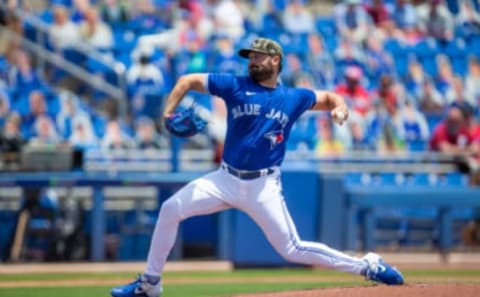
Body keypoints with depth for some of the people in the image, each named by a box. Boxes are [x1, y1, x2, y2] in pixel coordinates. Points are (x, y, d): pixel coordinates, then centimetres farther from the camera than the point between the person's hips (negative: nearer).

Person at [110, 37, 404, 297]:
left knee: (292, 250, -9)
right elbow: (188, 81, 5)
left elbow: (329, 97, 16)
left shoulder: (294, 98, 2)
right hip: (226, 180, 2)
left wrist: (340, 108, -8)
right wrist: (168, 114, -9)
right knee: (171, 209, -8)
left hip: (264, 187, -2)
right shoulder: (235, 86, 1)